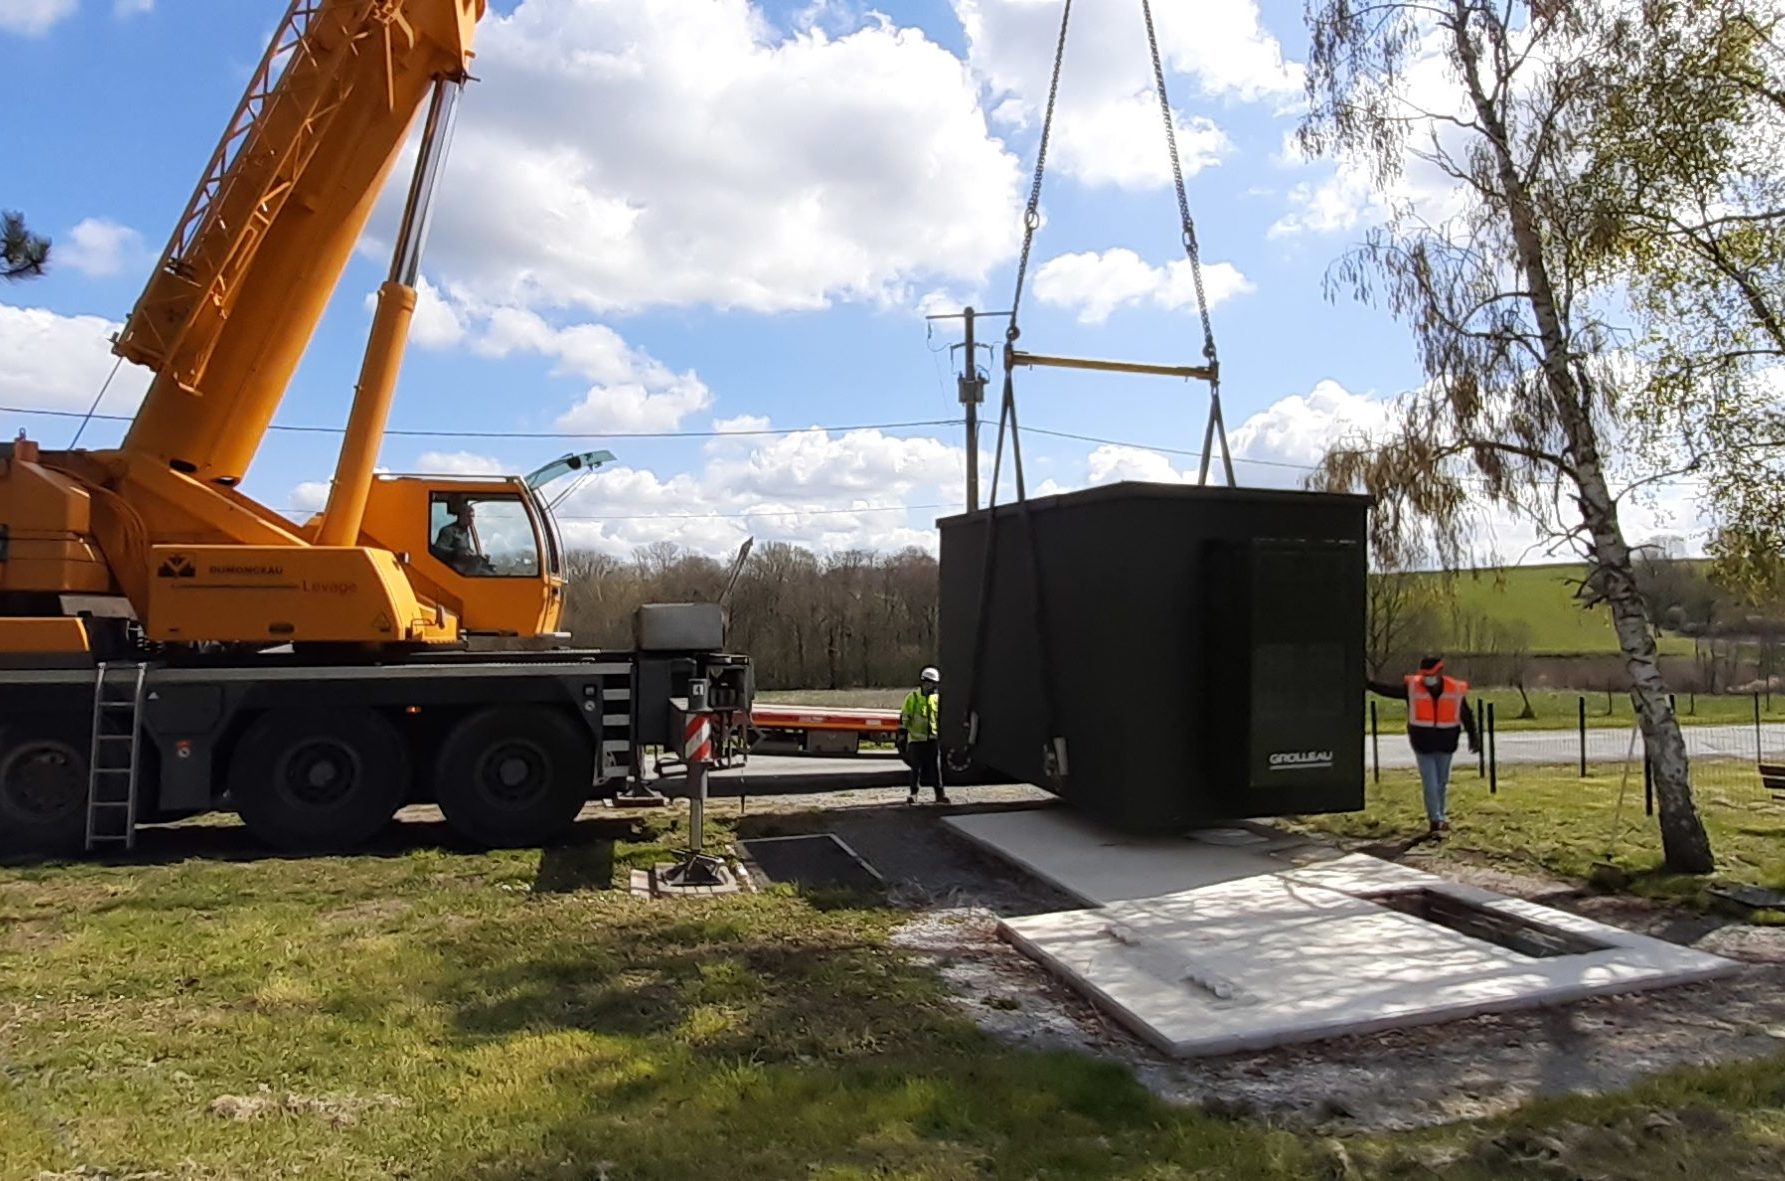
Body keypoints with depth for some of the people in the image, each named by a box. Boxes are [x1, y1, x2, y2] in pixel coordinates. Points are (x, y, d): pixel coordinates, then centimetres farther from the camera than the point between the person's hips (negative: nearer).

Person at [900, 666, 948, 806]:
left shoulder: (937, 698, 10)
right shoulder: (913, 697, -1)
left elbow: (941, 718, 20)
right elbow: (904, 717, -1)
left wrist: (942, 734, 18)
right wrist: (902, 735, -4)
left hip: (933, 738, 3)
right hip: (916, 738, -2)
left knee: (936, 767, 2)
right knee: (916, 768, 3)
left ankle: (940, 794, 7)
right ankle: (913, 794, 12)